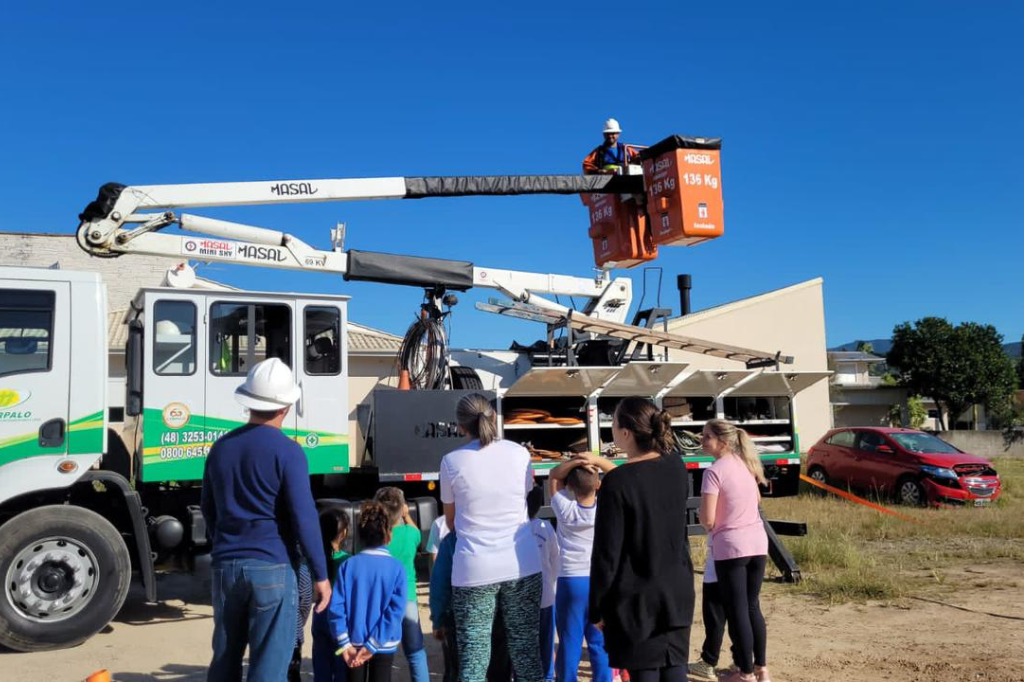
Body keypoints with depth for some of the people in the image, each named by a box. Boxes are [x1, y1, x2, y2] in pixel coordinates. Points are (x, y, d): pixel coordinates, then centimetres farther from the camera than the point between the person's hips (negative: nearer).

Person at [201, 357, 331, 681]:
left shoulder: (221, 447, 9)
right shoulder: (287, 451, -10)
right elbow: (303, 518, -13)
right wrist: (320, 574, -6)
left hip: (225, 565, 6)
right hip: (272, 567, -6)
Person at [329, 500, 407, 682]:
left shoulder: (348, 565, -5)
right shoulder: (396, 568, -9)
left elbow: (336, 607, -10)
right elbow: (396, 611, -16)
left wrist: (345, 643, -7)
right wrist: (372, 645, -14)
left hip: (354, 643, 2)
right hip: (384, 644, -1)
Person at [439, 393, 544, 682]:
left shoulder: (452, 462, -4)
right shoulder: (519, 453, 0)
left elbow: (451, 520, 8)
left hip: (475, 570, -2)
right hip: (522, 566, 2)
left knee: (473, 657, 4)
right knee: (526, 650, 10)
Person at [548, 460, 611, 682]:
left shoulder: (565, 510, -9)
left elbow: (553, 476, 1)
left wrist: (575, 461, -14)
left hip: (571, 581, -1)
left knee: (569, 642, 6)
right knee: (599, 643, 9)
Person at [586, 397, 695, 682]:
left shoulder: (616, 483, -20)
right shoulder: (676, 466, -1)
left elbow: (606, 553, -16)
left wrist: (596, 608, -5)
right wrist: (603, 463, 25)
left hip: (637, 599, -6)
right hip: (677, 591, 6)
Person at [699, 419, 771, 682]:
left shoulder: (714, 471, -15)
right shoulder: (745, 463, 8)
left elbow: (707, 520, -17)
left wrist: (709, 524, 4)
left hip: (730, 547, -7)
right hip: (758, 542, 7)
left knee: (736, 611, 5)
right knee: (753, 606, 18)